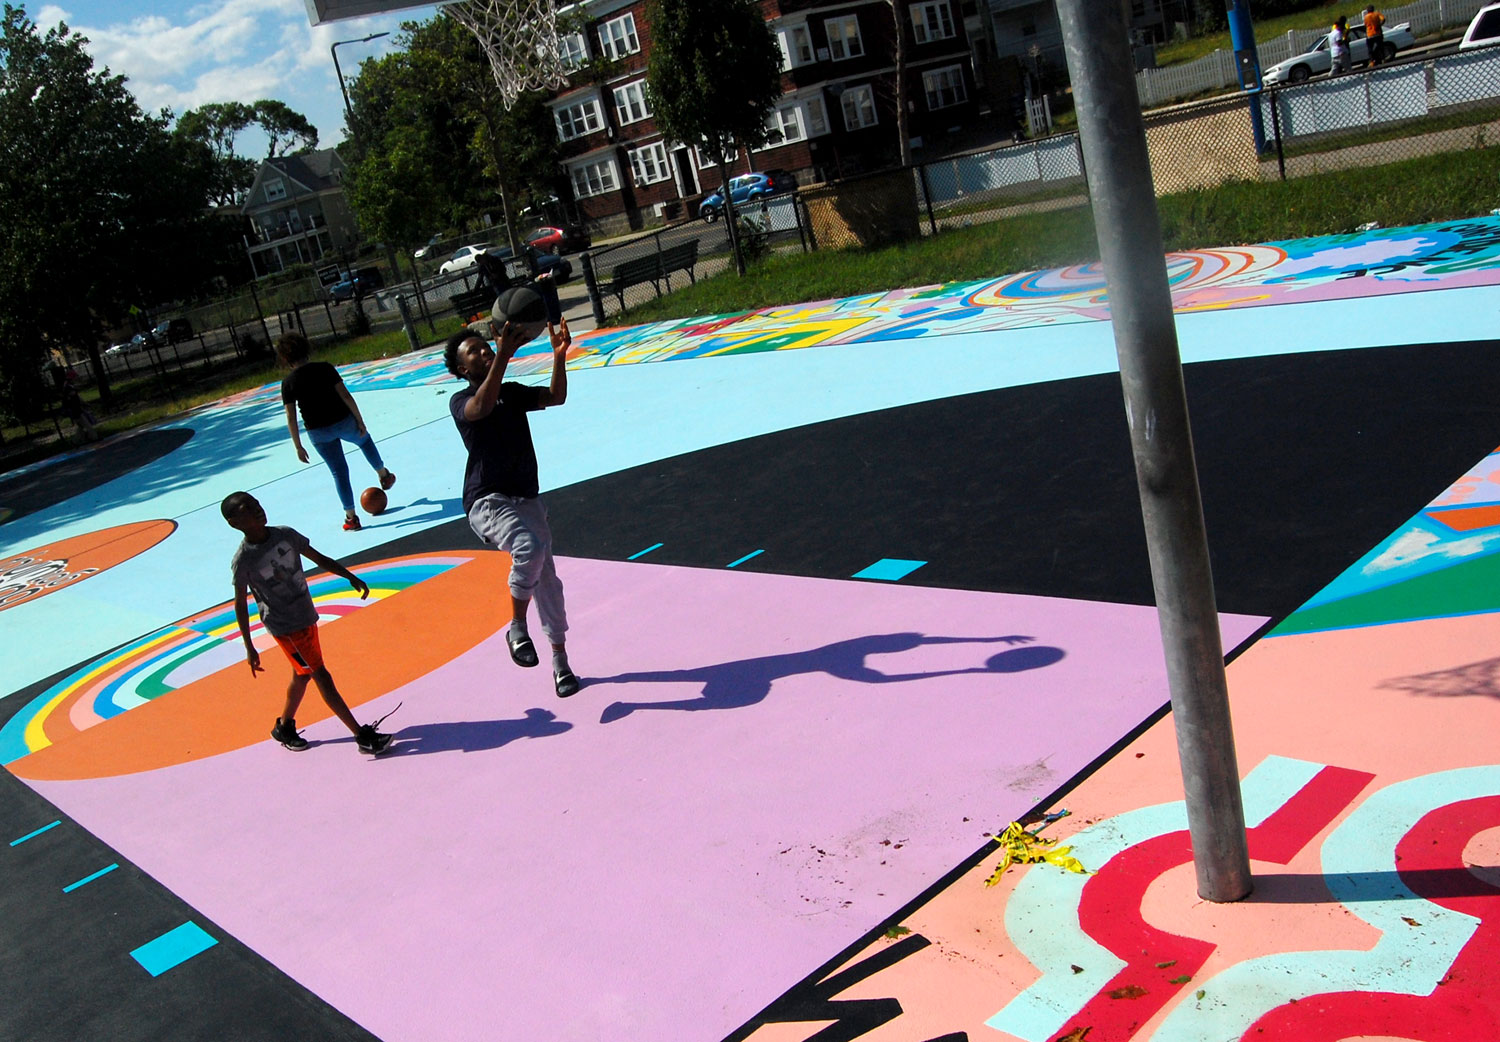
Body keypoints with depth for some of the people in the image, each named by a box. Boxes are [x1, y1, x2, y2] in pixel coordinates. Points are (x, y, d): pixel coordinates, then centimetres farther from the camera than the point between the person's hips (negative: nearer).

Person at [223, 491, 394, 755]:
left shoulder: (286, 535, -4)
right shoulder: (243, 560, -18)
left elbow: (319, 558, 7)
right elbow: (240, 604, -9)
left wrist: (351, 577, -2)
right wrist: (249, 648, -7)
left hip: (307, 616, 6)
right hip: (285, 627, -6)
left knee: (302, 674, 18)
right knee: (321, 676, -6)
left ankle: (284, 727, 41)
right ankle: (363, 736, -4)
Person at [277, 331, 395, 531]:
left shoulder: (288, 383, -7)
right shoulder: (324, 368, -8)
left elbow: (291, 418, -7)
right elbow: (346, 395, -12)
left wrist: (298, 447, 1)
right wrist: (360, 420, -3)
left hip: (318, 432, 0)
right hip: (344, 422, 0)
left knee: (339, 471, 12)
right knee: (364, 440, 34)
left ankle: (351, 517, 15)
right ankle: (383, 475, 47)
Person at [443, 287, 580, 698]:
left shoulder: (513, 393, 15)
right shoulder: (460, 401, -3)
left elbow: (556, 397, 0)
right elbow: (481, 408, -27)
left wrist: (559, 355, -17)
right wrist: (503, 356, -37)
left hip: (526, 498, 6)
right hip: (487, 502, -6)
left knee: (546, 579, 7)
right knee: (530, 546, -34)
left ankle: (560, 660, 22)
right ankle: (517, 628, -14)